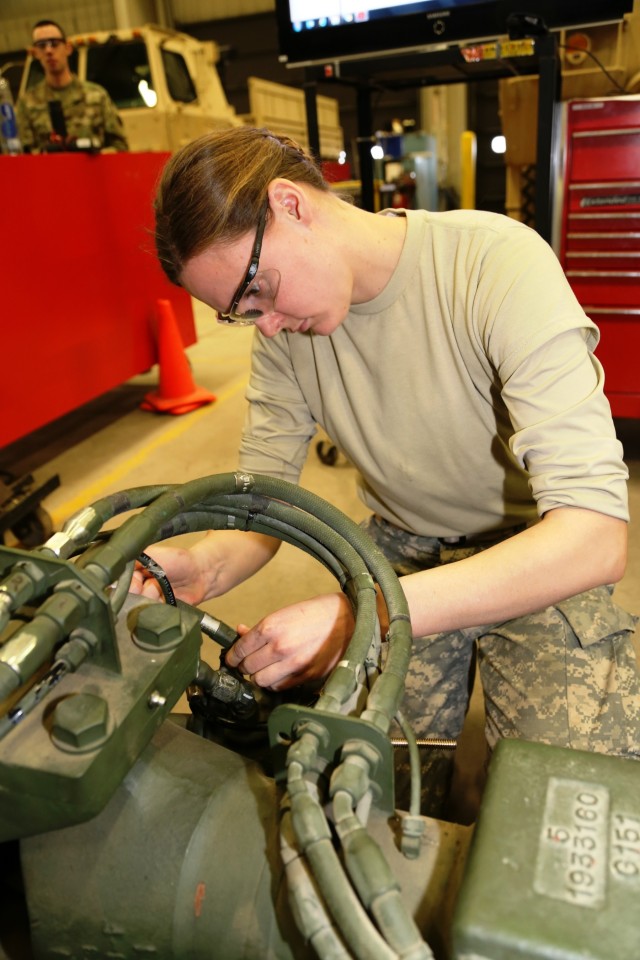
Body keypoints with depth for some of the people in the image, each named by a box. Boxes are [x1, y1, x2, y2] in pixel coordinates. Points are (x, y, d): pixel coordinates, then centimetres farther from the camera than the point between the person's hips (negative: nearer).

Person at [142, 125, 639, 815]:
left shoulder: (501, 263, -25)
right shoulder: (285, 329, -8)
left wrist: (360, 615, -40)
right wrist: (203, 566, -27)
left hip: (543, 555, -3)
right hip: (405, 547, 4)